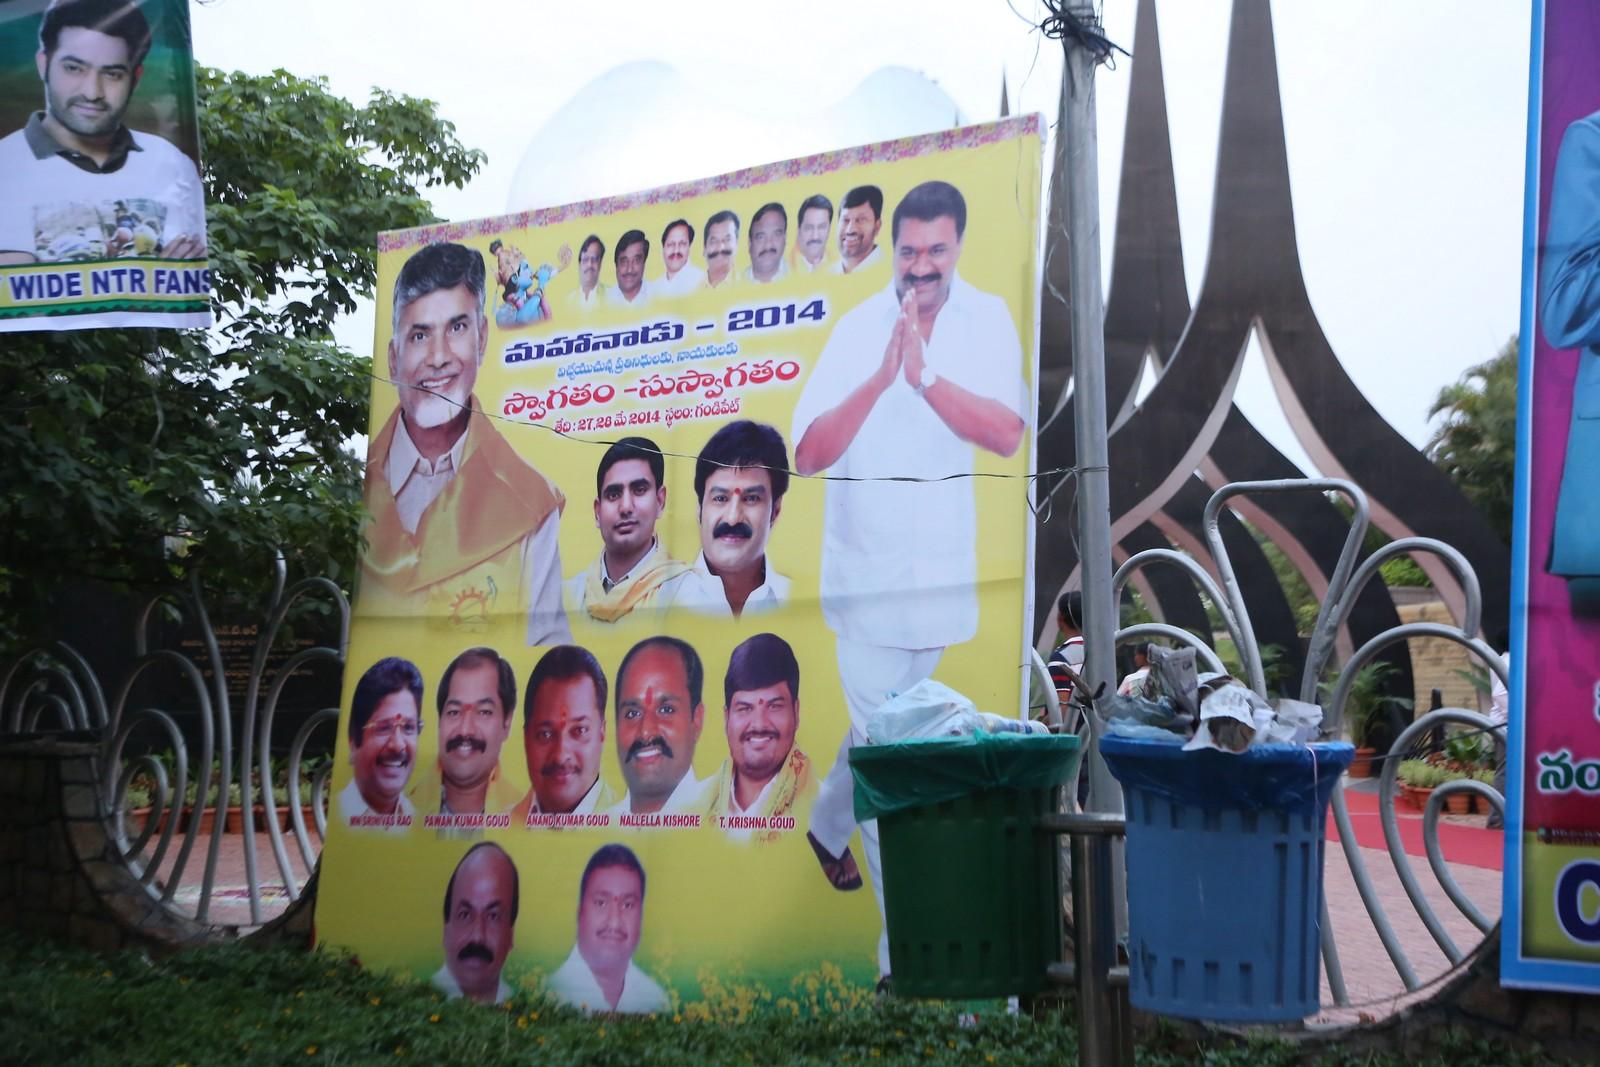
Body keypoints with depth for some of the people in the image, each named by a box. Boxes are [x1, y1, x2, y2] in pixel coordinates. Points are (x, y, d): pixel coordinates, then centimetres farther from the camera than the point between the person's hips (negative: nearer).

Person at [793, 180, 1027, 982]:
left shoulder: (986, 319, -3)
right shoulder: (859, 328, -7)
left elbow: (1007, 433, -16)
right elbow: (808, 454, -13)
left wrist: (926, 377, -27)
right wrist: (881, 377, -24)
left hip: (941, 576, 3)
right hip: (867, 577, -2)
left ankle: (829, 827, 50)